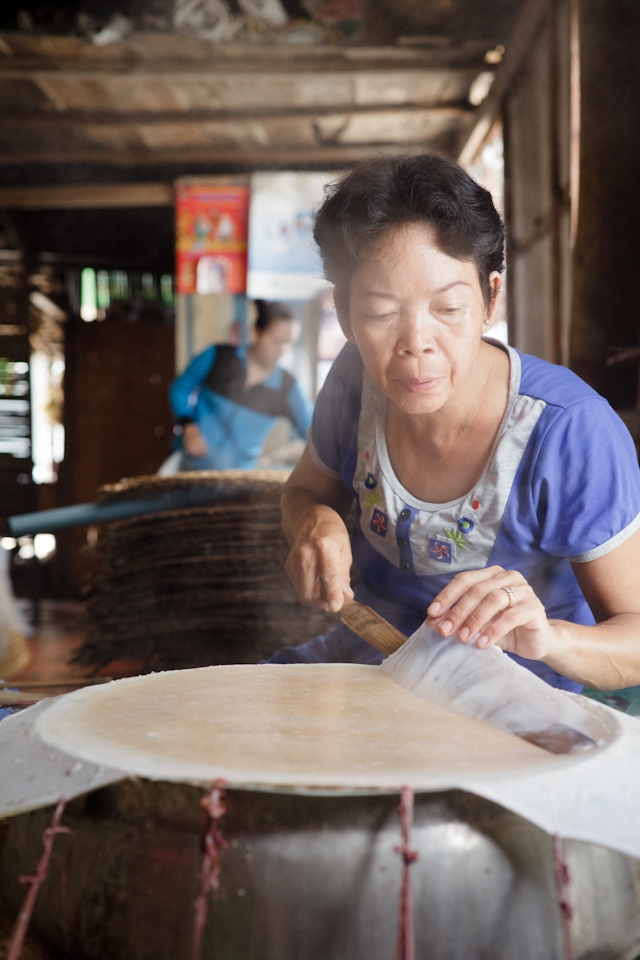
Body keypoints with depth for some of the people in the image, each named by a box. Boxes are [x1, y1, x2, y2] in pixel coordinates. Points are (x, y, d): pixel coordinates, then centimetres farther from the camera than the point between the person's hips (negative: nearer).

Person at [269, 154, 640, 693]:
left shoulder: (569, 433, -26)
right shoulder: (357, 380, -10)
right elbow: (306, 490, 9)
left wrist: (546, 637, -42)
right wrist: (315, 522, -16)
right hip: (370, 658, 3)